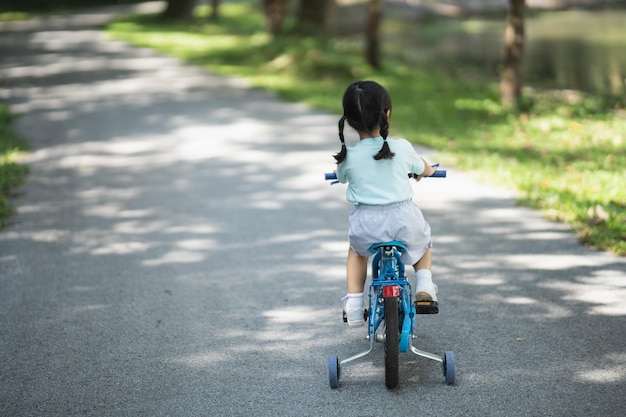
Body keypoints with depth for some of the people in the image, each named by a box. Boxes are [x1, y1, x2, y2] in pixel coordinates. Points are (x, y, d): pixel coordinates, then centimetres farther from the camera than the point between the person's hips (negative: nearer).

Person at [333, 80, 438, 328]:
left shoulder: (348, 158, -6)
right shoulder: (402, 148, -5)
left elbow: (341, 177, 17)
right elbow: (424, 170, 16)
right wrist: (426, 170, 40)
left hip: (366, 226, 0)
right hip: (404, 220, 0)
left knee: (357, 251, 34)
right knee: (422, 242, 34)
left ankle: (353, 302, 20)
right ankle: (424, 285, 11)